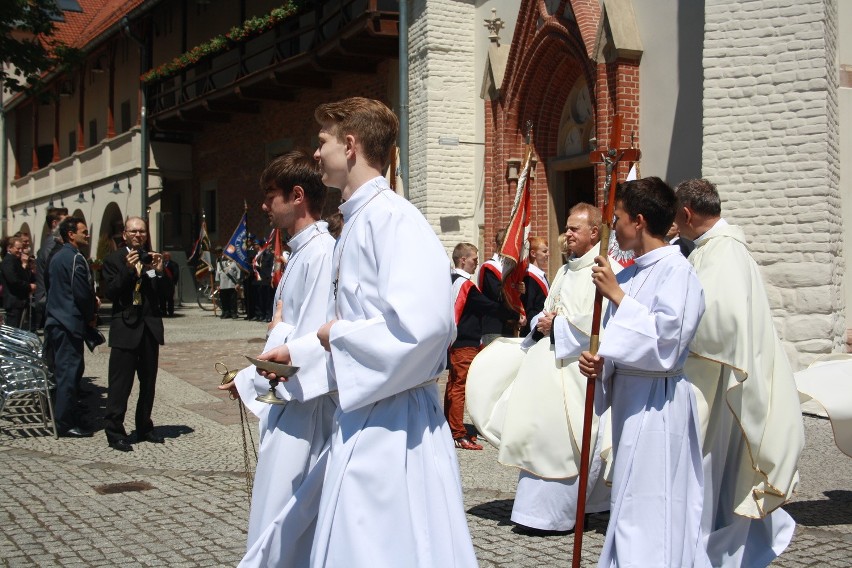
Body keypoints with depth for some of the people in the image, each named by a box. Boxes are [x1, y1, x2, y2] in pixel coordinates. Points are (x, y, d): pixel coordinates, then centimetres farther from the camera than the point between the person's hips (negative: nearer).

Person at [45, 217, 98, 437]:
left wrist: (92, 300, 11)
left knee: (64, 370, 15)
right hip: (70, 322, -10)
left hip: (57, 321, 10)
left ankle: (65, 418, 22)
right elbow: (82, 293, -18)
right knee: (70, 371, -6)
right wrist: (91, 315, -2)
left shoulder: (58, 257, 16)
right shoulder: (75, 258, -14)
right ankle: (65, 424, -3)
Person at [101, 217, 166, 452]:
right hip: (126, 328, -4)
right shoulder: (114, 260, -1)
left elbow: (163, 294, 5)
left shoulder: (153, 258, 8)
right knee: (120, 383, -3)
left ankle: (144, 428, 24)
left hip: (150, 327, 4)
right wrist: (128, 270, -21)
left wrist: (159, 272, -11)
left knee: (148, 382, 12)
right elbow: (109, 292, -12)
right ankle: (114, 432, 4)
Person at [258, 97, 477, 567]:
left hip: (391, 418, -10)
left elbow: (424, 321, -30)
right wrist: (298, 354, 16)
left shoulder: (392, 218, -17)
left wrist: (339, 334, -16)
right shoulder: (357, 221, 14)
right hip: (362, 414, 10)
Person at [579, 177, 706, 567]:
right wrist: (598, 361, -3)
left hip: (656, 402, -9)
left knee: (645, 512, -4)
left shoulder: (676, 271, -13)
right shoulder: (629, 274, 10)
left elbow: (665, 340, -22)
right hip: (629, 395, 9)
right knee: (631, 505, 17)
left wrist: (616, 295, -19)